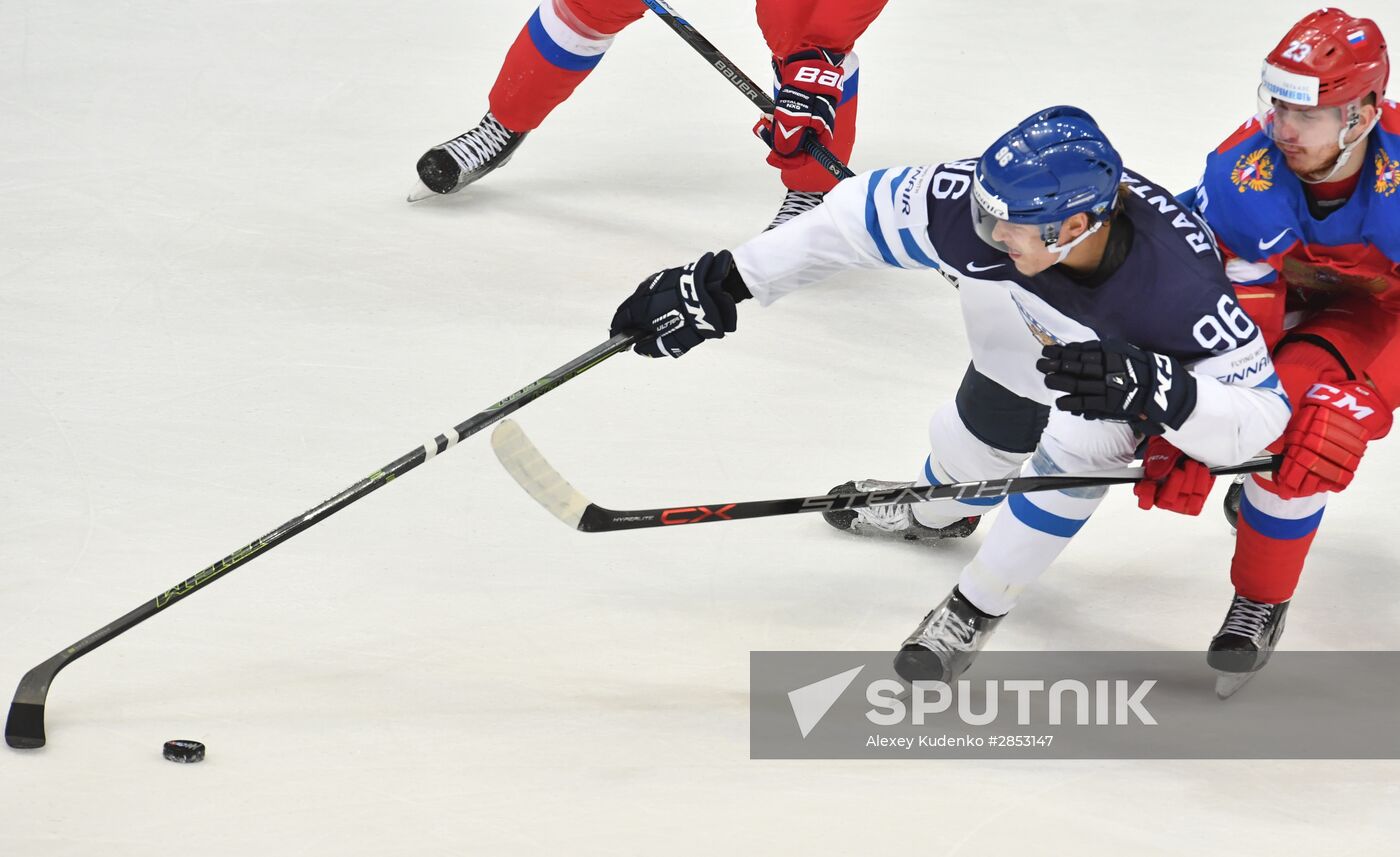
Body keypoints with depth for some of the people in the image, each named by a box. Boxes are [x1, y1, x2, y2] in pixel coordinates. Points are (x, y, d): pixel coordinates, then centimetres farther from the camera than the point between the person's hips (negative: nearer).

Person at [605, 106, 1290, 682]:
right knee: (980, 439, 18)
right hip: (1031, 331, 4)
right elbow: (859, 216, -28)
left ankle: (976, 608, 3)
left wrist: (1147, 384, -63)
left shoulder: (1178, 284, -47)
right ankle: (933, 516, 58)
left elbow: (1258, 414, -44)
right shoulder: (991, 203, -40)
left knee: (1075, 449, -24)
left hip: (1142, 351, -4)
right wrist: (718, 284, -27)